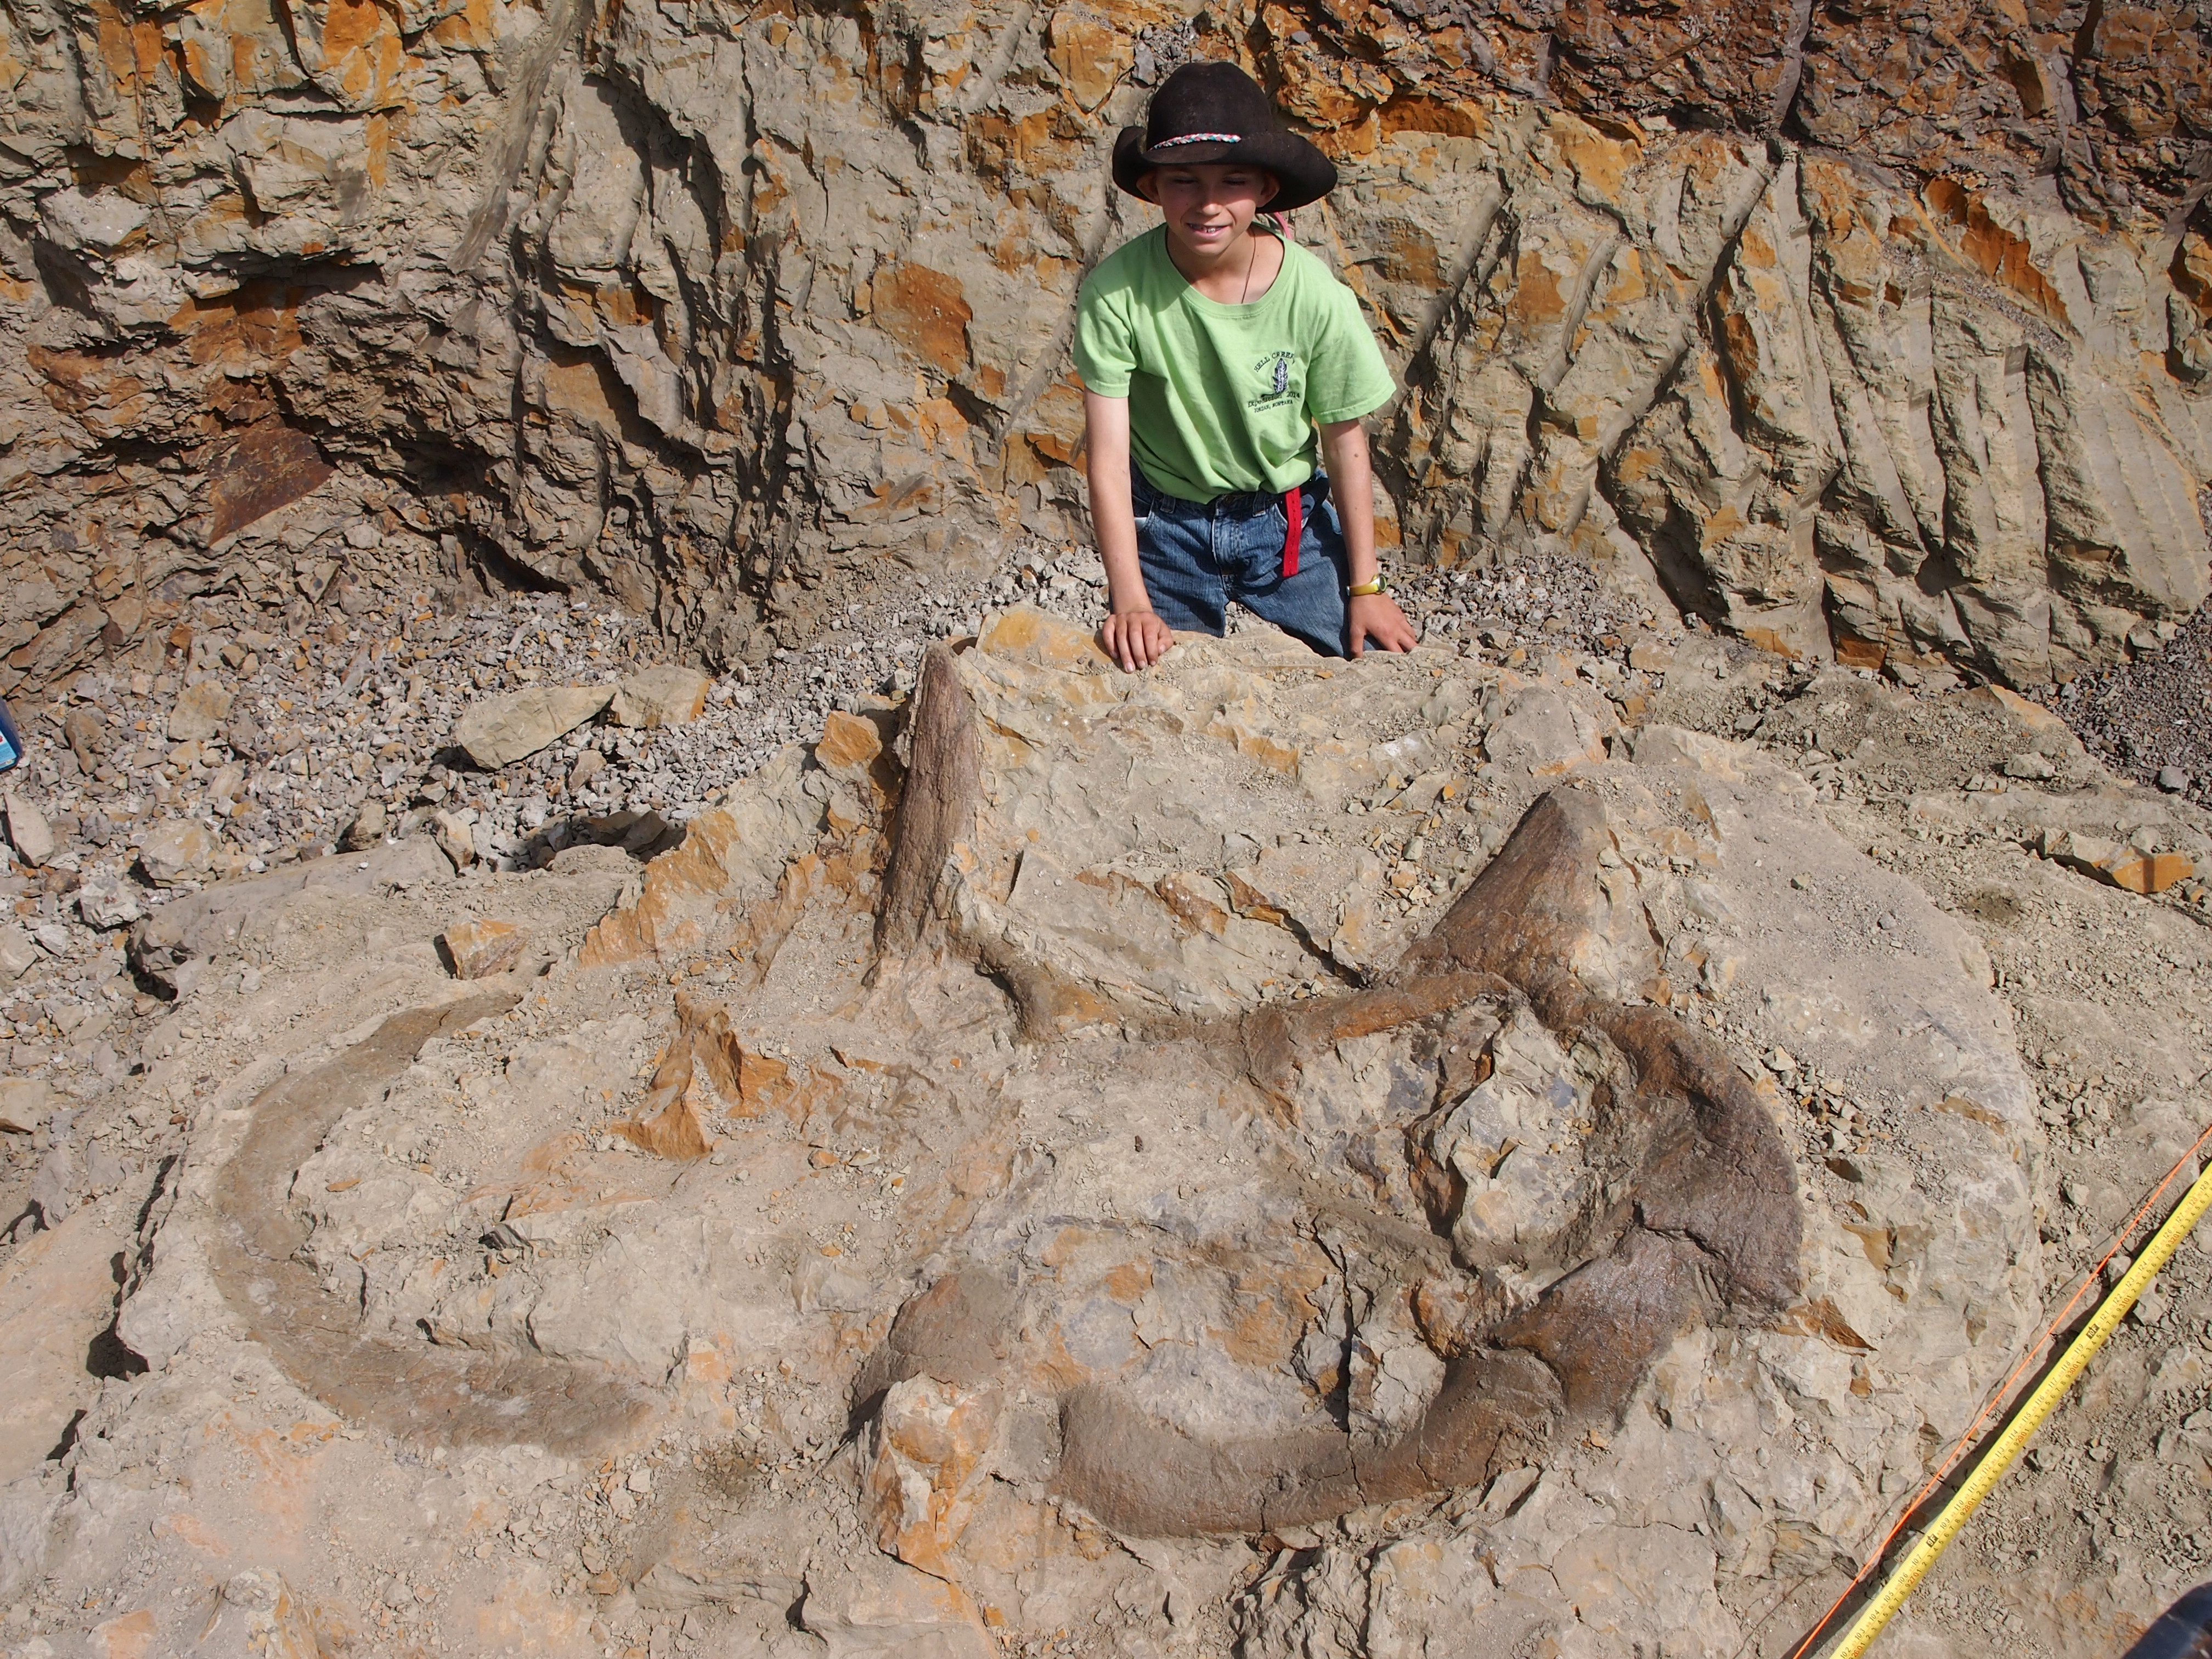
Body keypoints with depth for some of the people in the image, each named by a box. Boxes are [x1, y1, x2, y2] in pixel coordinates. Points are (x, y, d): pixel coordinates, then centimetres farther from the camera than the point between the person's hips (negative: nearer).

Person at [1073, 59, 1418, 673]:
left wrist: (1366, 586, -4)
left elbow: (1345, 443, -9)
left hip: (1289, 520, 1)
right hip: (1164, 524, -1)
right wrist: (1130, 599, -26)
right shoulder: (1116, 290, -22)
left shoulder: (1315, 294, -19)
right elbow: (1108, 455, -20)